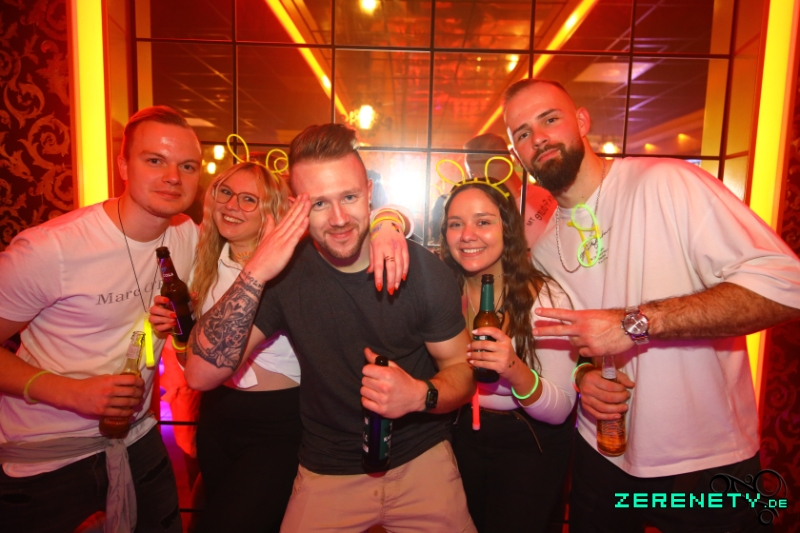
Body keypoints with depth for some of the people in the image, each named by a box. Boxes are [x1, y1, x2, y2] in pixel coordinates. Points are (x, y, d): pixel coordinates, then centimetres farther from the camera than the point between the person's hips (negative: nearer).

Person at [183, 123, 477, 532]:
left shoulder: (422, 269, -15)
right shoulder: (285, 272, -13)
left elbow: (462, 368, -6)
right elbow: (201, 375, -19)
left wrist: (420, 394, -28)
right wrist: (254, 275, -31)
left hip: (420, 457, 0)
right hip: (326, 470, 1)